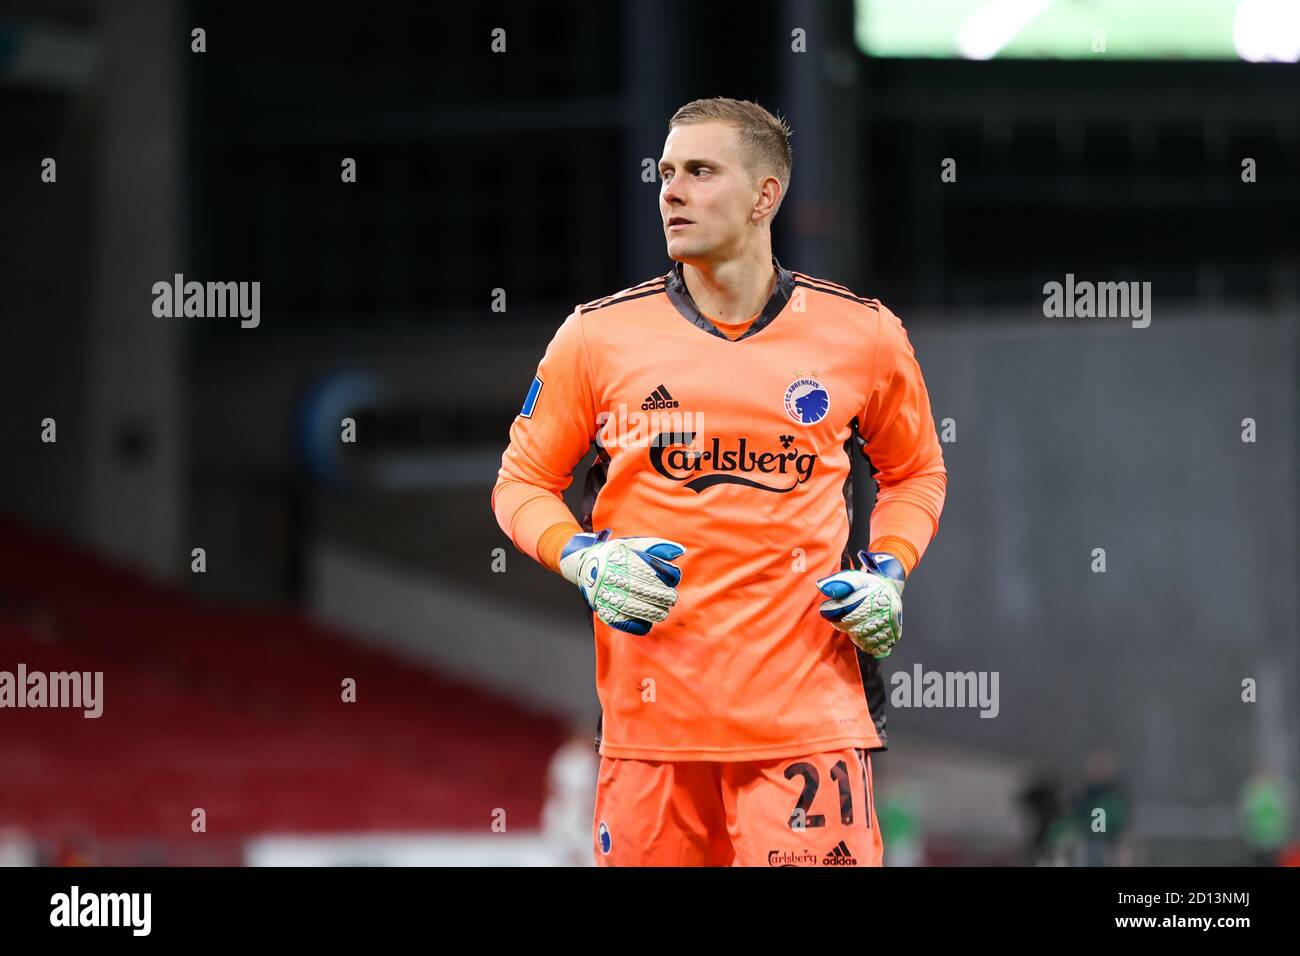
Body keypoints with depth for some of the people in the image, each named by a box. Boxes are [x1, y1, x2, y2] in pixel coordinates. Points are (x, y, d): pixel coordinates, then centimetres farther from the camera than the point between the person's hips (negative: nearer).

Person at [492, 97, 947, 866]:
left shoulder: (863, 335, 5)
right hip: (651, 711, 1)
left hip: (810, 711, 0)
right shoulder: (600, 336, 3)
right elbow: (523, 483, 13)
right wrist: (584, 561, -6)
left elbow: (916, 472, 21)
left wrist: (888, 572, 3)